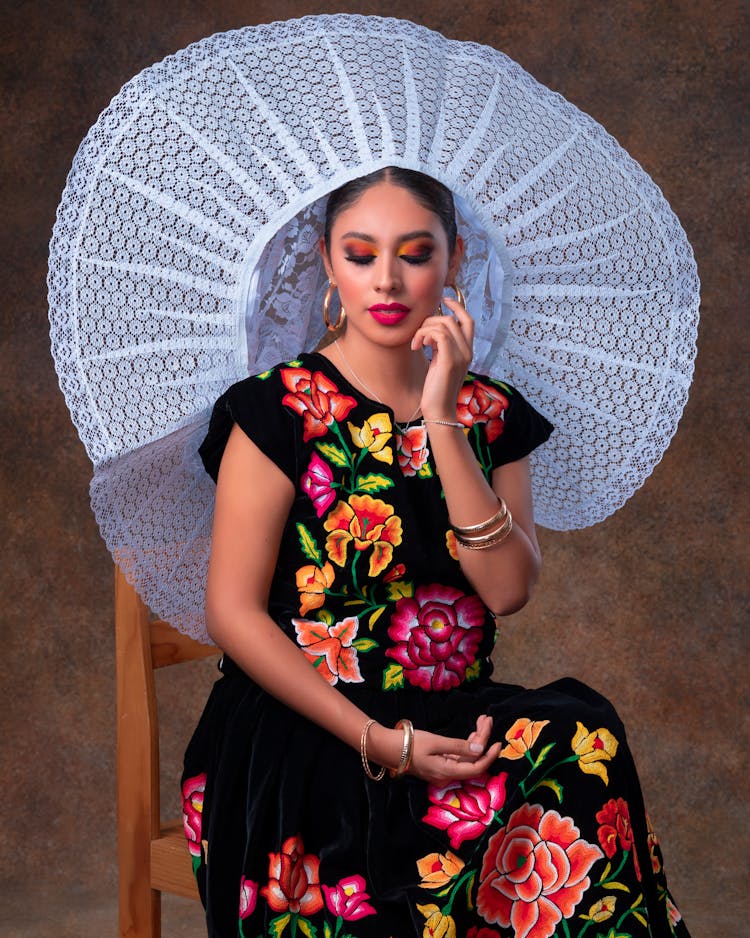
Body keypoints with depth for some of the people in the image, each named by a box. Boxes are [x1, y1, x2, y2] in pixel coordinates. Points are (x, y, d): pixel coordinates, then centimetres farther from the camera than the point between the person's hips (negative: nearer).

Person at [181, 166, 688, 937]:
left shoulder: (490, 413, 10)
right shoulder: (281, 408, -2)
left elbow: (508, 589, -3)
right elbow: (233, 612, -7)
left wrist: (442, 423, -12)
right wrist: (380, 742, -16)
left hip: (456, 724, 5)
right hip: (304, 732, -4)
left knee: (582, 743, -29)